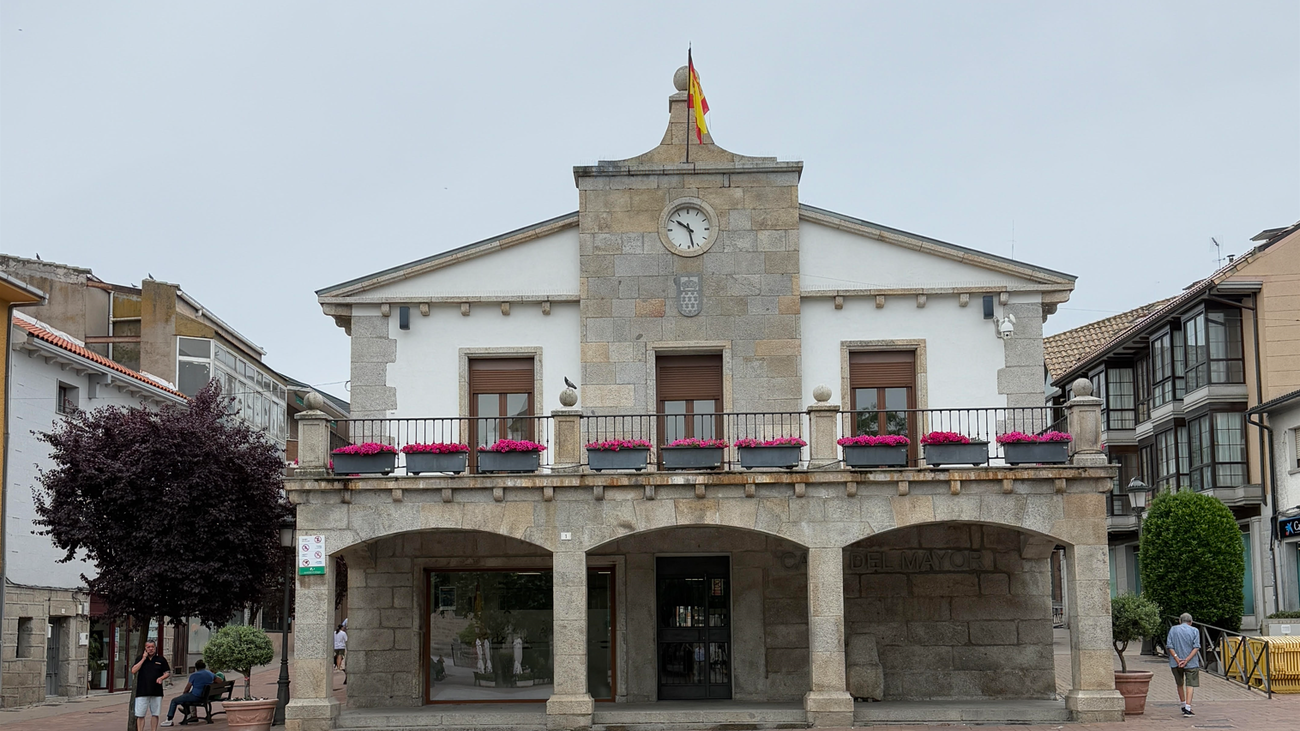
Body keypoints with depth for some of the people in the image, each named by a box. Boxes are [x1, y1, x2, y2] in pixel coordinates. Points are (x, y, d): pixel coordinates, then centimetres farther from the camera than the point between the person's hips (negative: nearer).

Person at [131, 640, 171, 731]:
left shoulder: (161, 659, 7)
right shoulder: (140, 658, 7)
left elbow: (167, 673, 10)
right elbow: (133, 671, -5)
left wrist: (161, 678, -11)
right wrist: (143, 659, -8)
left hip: (156, 692, 1)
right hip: (142, 692, -1)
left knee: (155, 713, 6)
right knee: (140, 715, -3)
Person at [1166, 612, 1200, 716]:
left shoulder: (1173, 629, 4)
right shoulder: (1194, 631, 0)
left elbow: (1170, 646, -5)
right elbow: (1196, 647, -10)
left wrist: (1177, 659, -12)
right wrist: (1186, 660, -15)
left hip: (1176, 663, 2)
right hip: (1191, 663, -2)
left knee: (1180, 684, 19)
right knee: (1190, 684, -1)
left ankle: (1184, 706, 31)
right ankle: (1187, 708, -13)